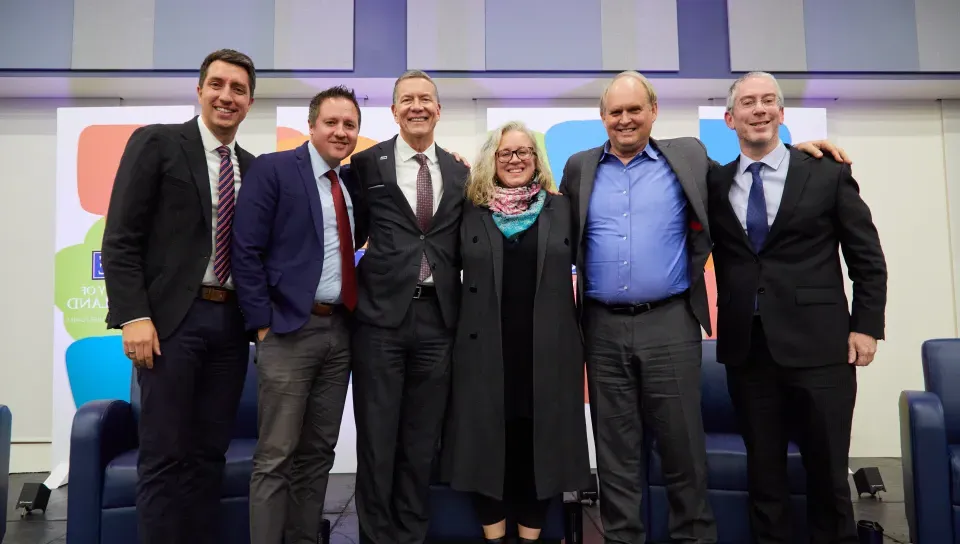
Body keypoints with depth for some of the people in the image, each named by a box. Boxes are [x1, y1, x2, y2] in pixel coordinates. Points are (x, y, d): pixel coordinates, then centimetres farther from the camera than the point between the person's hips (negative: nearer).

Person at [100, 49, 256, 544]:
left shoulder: (253, 168, 15)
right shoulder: (156, 142, 0)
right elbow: (120, 238, -6)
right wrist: (134, 315, -14)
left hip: (231, 322, 5)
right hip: (171, 318, -4)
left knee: (209, 453, 10)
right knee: (164, 454, 1)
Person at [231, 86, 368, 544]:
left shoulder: (354, 180, 12)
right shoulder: (272, 168, -5)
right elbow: (246, 251, -10)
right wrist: (263, 323, -12)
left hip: (340, 330, 6)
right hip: (290, 328, -6)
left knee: (319, 451, 13)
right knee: (276, 455, 0)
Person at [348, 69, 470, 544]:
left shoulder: (459, 173, 12)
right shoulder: (366, 164, 3)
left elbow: (462, 248, 15)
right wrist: (359, 285, -3)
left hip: (438, 319, 3)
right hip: (381, 315, -2)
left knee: (422, 442, 11)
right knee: (376, 441, 5)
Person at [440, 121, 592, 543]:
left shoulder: (561, 208, 7)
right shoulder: (471, 211, 6)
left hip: (547, 348, 1)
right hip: (486, 347, 0)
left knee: (539, 444, 8)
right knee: (487, 442, 7)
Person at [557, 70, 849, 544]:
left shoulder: (688, 157, 7)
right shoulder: (579, 168, 10)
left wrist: (793, 150, 8)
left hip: (669, 325, -1)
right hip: (603, 329, 2)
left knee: (683, 447, 6)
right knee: (615, 454, 10)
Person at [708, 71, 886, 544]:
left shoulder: (828, 174, 3)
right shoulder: (715, 184, 7)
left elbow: (867, 257, 4)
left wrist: (866, 325, -1)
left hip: (819, 345, -1)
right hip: (746, 347, 2)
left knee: (827, 470, 8)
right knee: (763, 470, 11)